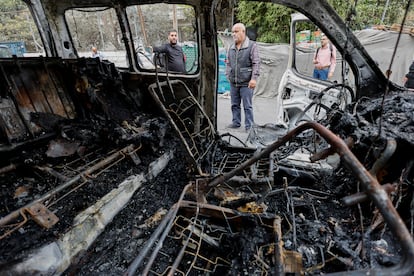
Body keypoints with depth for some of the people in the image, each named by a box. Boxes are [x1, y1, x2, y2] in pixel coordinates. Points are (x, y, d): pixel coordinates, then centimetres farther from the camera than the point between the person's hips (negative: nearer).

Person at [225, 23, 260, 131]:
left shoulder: (252, 45, -3)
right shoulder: (231, 48, 14)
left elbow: (256, 63, -7)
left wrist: (254, 78, -14)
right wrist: (228, 75, 13)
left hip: (246, 83, -5)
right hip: (233, 82, 6)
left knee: (247, 106, -2)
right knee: (234, 104, 12)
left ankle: (249, 125, 7)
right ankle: (236, 122, 25)